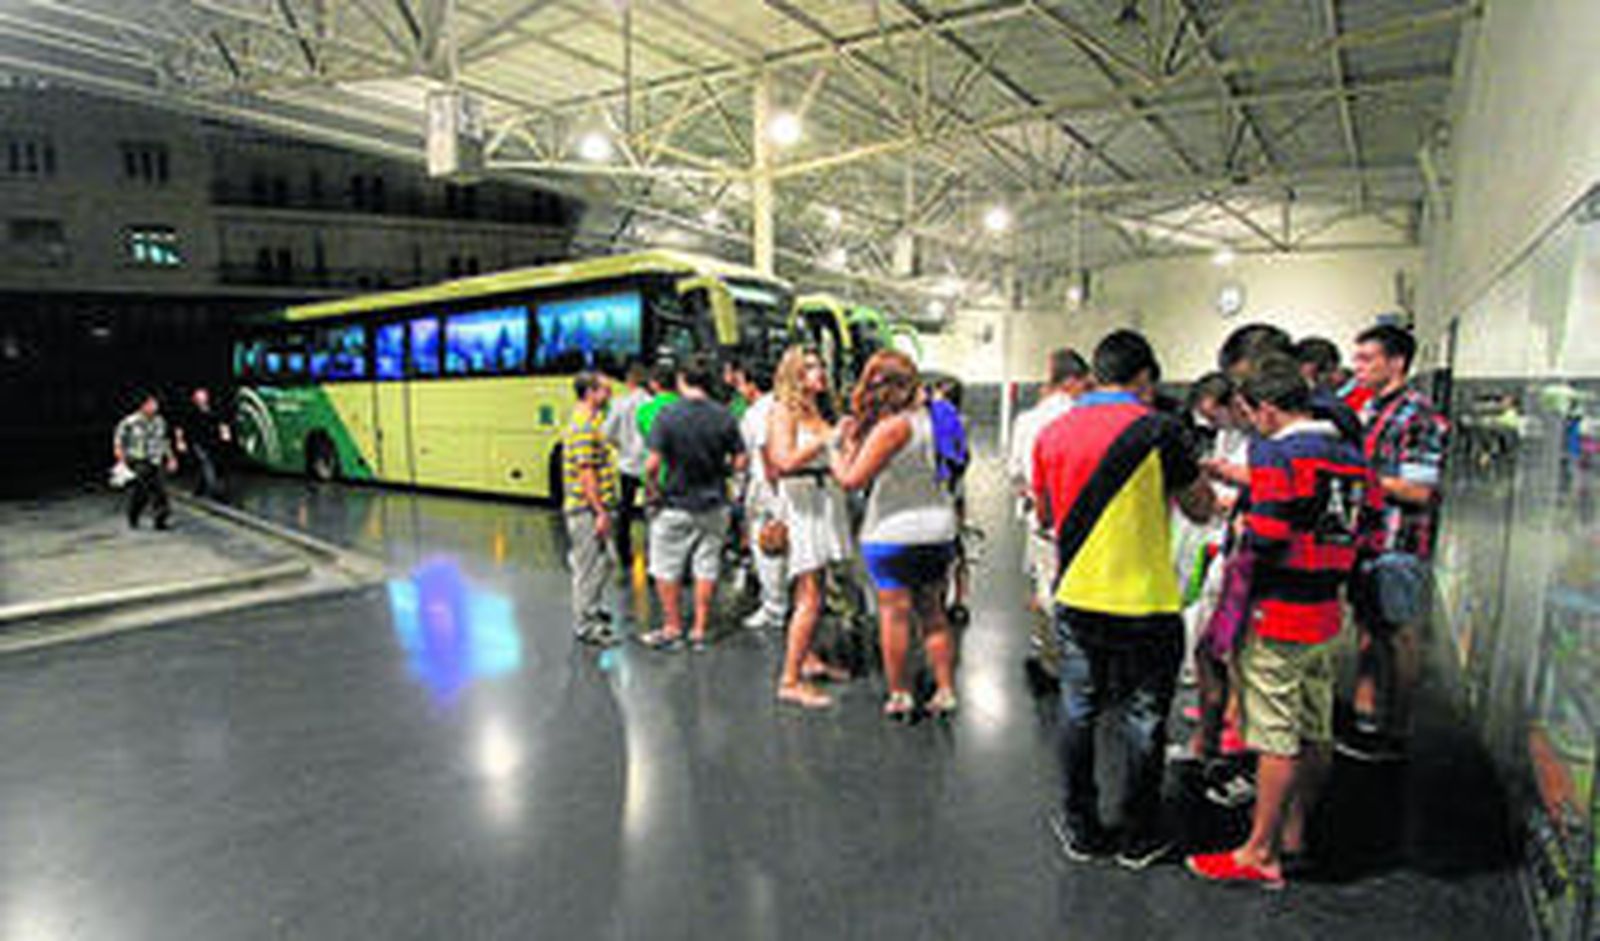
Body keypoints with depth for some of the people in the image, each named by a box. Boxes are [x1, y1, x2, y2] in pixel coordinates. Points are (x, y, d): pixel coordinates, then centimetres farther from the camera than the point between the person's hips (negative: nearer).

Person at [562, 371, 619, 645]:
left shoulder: (592, 422, 14)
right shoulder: (584, 426, -18)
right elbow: (586, 473, -22)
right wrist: (600, 511, -22)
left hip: (595, 507, 10)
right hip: (587, 509, -10)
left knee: (603, 561, 20)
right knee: (590, 566, -1)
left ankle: (595, 610, 35)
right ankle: (586, 625, 9)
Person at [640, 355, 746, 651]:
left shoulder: (667, 415, -13)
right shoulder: (724, 417, -4)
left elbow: (653, 463, -17)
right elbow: (739, 462, -2)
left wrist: (652, 489, 0)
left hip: (675, 505, -3)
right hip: (713, 505, 3)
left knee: (667, 570, 13)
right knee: (706, 568, 12)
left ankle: (672, 628, 22)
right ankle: (699, 631, 20)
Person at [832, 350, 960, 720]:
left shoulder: (891, 426, -15)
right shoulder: (927, 417, 8)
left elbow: (852, 479, -15)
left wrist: (842, 446, 2)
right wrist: (857, 437, 9)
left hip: (895, 531, -7)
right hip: (939, 527, 7)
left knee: (894, 612, 3)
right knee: (932, 612, 15)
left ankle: (899, 695, 11)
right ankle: (945, 692, 20)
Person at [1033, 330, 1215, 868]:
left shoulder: (1053, 433, 2)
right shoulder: (1157, 430, -11)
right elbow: (1201, 510, -1)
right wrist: (1189, 472, 16)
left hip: (1076, 599, 4)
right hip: (1146, 604, -3)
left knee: (1078, 713, 15)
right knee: (1144, 721, 12)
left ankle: (1081, 829, 28)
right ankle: (1139, 838, 27)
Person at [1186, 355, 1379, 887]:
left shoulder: (1276, 453, -15)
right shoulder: (1351, 457, 9)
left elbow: (1267, 536, -23)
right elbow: (1357, 532, 11)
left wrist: (1242, 530, -1)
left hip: (1280, 614, -8)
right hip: (1328, 614, 8)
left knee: (1277, 739, -1)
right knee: (1315, 734, 16)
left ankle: (1261, 854, 10)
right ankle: (1294, 835, 30)